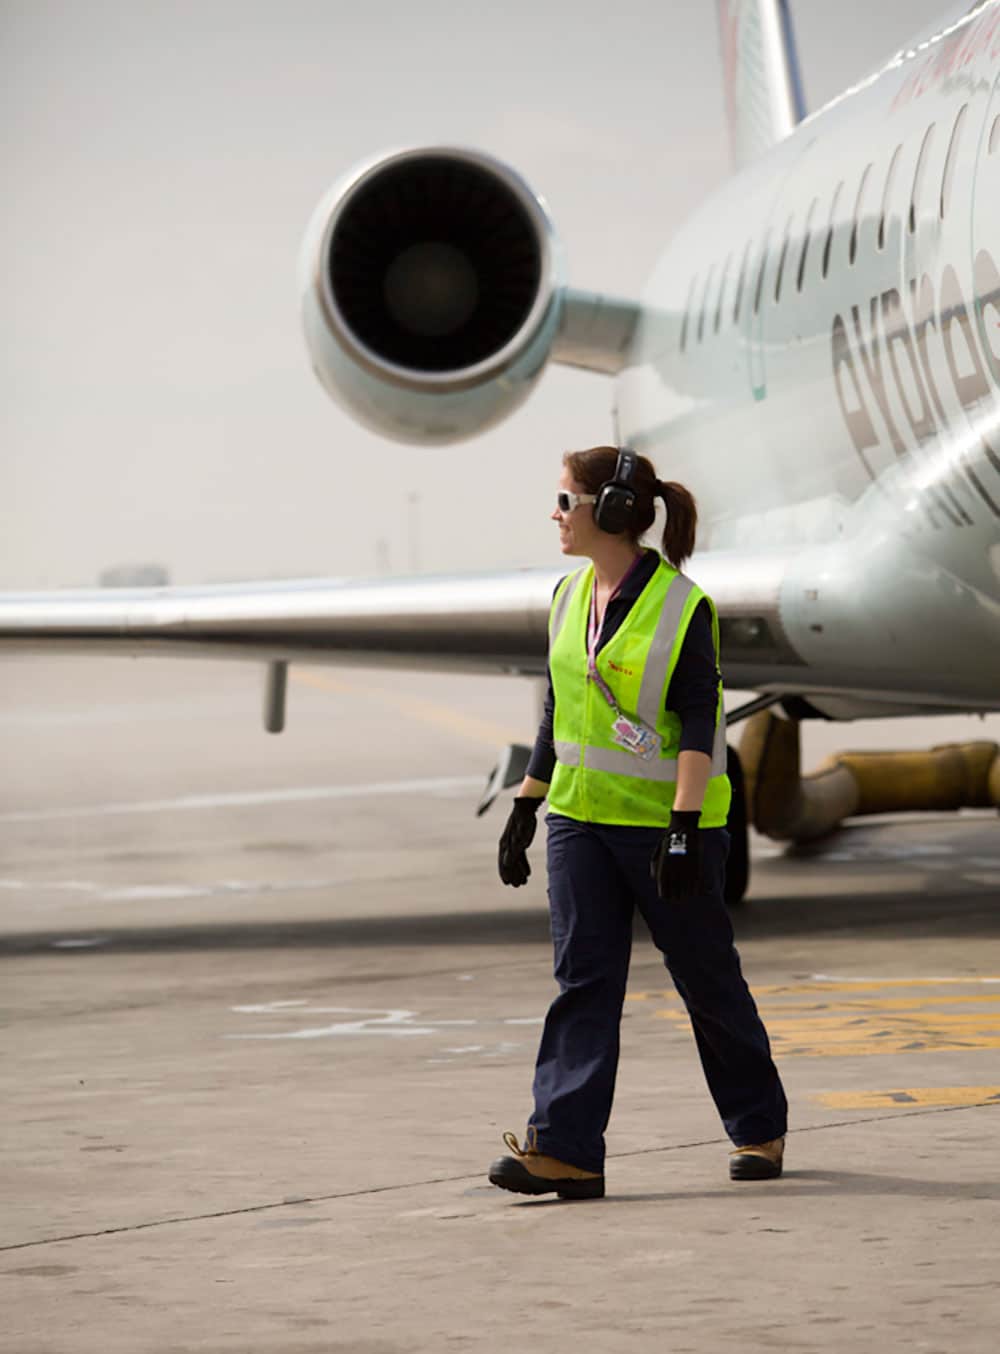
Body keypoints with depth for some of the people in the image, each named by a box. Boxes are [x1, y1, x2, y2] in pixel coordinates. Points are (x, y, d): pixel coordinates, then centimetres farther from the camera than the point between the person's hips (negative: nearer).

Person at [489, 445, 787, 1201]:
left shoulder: (683, 607, -12)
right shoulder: (571, 598, 8)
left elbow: (699, 726, -16)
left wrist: (684, 829, -23)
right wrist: (526, 809, 15)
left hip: (666, 819, -5)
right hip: (584, 818, 6)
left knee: (708, 980, 6)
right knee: (583, 978, -5)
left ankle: (759, 1129, 24)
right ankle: (566, 1151, -12)